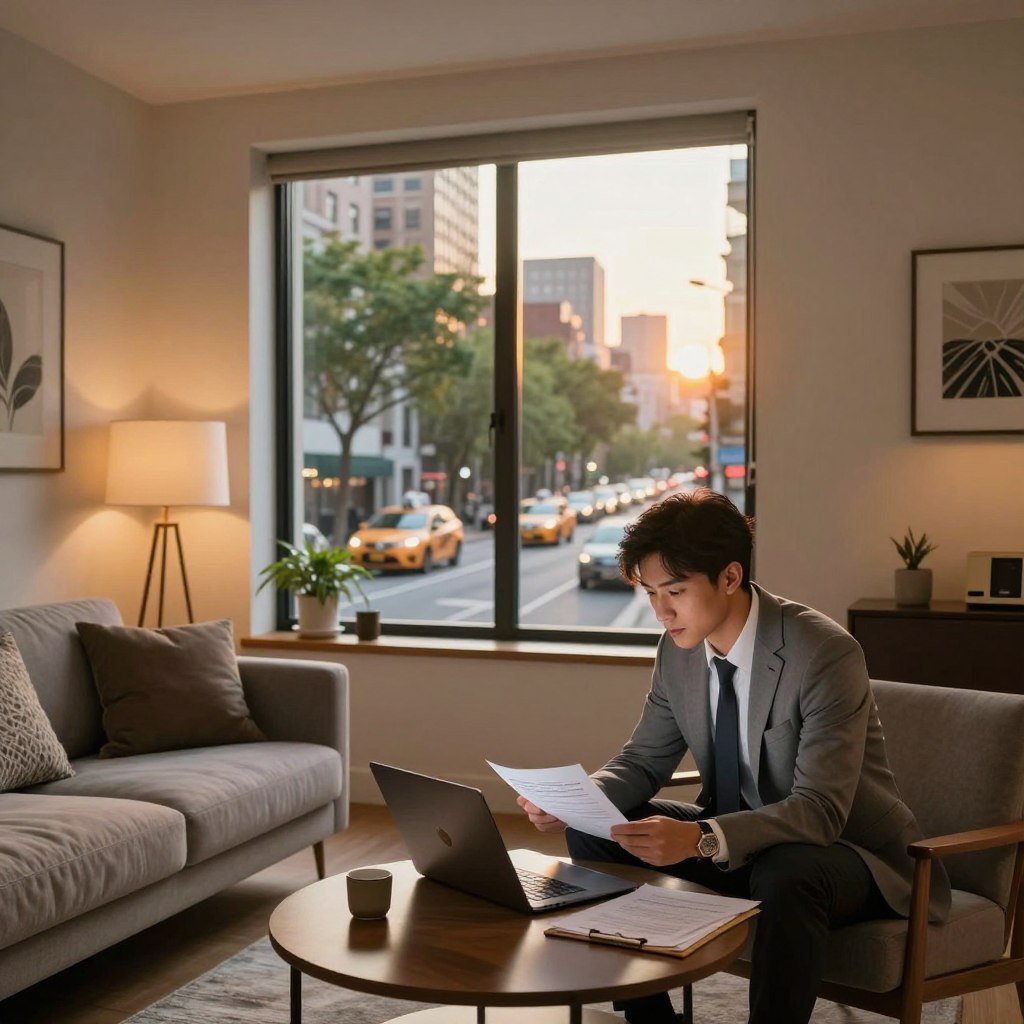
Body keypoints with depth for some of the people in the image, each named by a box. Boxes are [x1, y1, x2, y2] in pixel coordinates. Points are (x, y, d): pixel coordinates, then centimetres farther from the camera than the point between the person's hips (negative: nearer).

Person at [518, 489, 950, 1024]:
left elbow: (821, 809, -30)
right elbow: (644, 759, 5)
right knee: (591, 834, -6)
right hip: (736, 835, 7)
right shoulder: (679, 648, -5)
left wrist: (702, 838, -45)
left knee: (785, 874, -39)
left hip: (842, 849, -6)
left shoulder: (826, 653, -25)